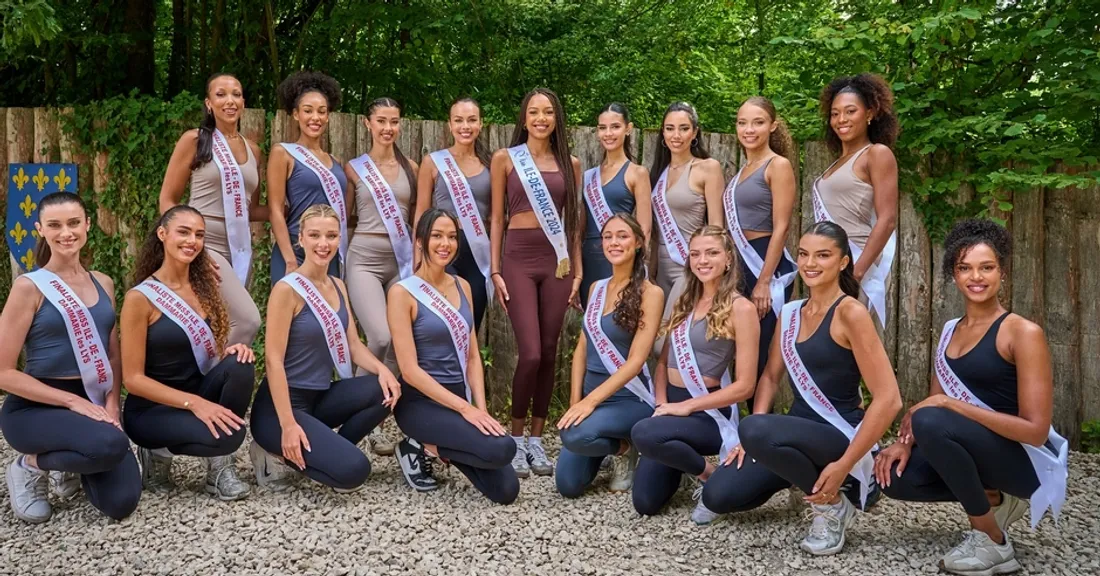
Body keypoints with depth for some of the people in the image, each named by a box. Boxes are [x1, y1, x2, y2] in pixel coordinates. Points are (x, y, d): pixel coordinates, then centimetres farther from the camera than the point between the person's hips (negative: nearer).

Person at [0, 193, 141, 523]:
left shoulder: (103, 284, 8)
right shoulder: (29, 286, -9)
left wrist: (111, 406, -8)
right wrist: (73, 401, -17)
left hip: (93, 404, 5)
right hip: (35, 408, -5)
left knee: (121, 503, -13)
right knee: (112, 446, -35)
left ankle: (69, 466, 20)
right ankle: (32, 465, -2)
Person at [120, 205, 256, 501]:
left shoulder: (204, 287, 4)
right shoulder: (140, 298, -14)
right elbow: (133, 379, -15)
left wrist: (232, 351, -13)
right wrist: (193, 402, -27)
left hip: (200, 394, 6)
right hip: (151, 409, -6)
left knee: (240, 365, -26)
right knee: (226, 434, -33)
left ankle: (221, 465, -10)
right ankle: (158, 452, -1)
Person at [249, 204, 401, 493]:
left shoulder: (338, 287, 8)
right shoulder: (287, 289, -15)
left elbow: (352, 344, 7)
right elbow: (274, 360, -19)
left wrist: (381, 369, -15)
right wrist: (288, 425, -25)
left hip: (320, 396, 8)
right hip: (281, 404, -7)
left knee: (385, 389, -17)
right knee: (353, 469, -22)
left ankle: (327, 449, 2)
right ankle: (278, 453, 1)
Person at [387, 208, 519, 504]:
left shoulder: (463, 287, 8)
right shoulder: (402, 292, -11)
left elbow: (473, 356, 8)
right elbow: (410, 369, -16)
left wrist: (480, 408, -6)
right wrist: (464, 407, -20)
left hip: (461, 396, 6)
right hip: (421, 402, -6)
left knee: (506, 490, -6)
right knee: (502, 449, -28)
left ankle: (434, 446, 16)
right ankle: (422, 446, -2)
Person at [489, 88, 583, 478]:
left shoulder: (570, 164, 11)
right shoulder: (505, 159, 5)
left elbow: (574, 220, 13)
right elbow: (497, 218, 4)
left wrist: (577, 270, 7)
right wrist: (495, 271, -2)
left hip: (557, 261, 3)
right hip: (519, 259, -3)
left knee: (549, 353, 3)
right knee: (530, 353, -11)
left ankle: (537, 439, 14)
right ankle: (516, 438, 7)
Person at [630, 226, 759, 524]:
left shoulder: (741, 308, -10)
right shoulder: (685, 302, 11)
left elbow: (744, 386, -13)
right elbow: (663, 361, 13)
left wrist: (687, 407, -16)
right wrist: (662, 404, -5)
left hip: (708, 411, -6)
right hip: (672, 402, 6)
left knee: (644, 433, -36)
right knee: (645, 503, -2)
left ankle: (711, 474, -9)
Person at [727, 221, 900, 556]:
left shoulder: (850, 313, -15)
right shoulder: (790, 313, 8)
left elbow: (889, 399, -20)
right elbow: (770, 377, 16)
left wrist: (843, 466, -21)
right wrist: (752, 439, 1)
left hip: (839, 434, -7)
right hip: (799, 429, 7)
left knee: (755, 429, -35)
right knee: (717, 496, -6)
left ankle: (832, 505, -10)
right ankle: (805, 476, 16)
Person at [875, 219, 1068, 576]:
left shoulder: (1023, 333, -15)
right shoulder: (950, 332, 8)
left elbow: (1035, 430, -20)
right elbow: (934, 404, 10)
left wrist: (949, 404, -24)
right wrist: (906, 442, -11)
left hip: (1024, 460, -7)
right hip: (969, 449, 7)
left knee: (931, 423, -32)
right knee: (895, 477, -16)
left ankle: (992, 543, -14)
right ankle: (995, 501, 8)